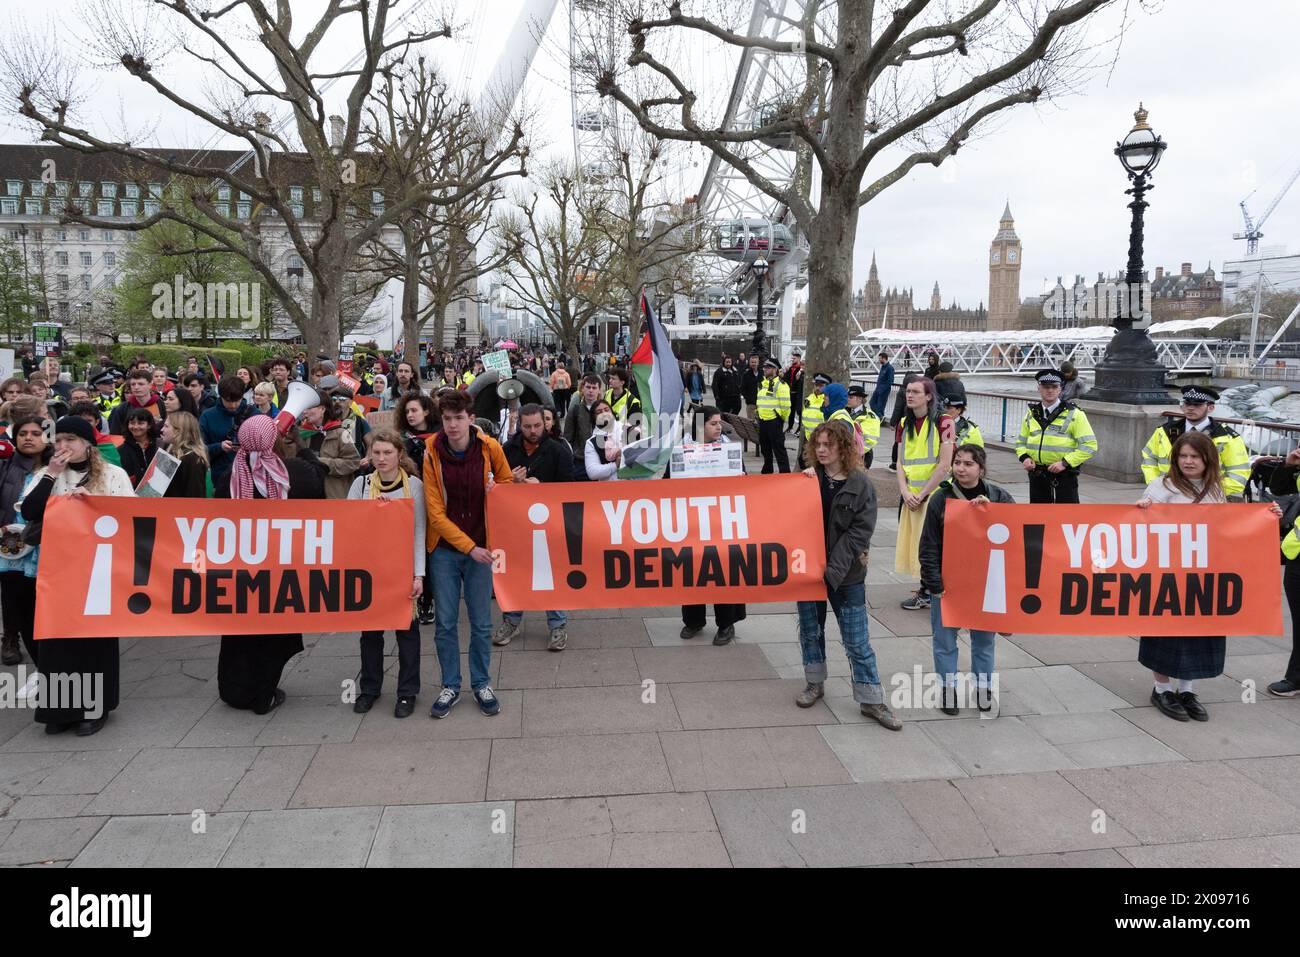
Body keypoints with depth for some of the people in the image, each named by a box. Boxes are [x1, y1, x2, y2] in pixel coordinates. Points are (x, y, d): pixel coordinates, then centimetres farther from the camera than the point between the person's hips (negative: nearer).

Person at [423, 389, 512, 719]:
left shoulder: (489, 447, -7)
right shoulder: (432, 454, -9)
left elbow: (508, 481, 12)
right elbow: (435, 512, -9)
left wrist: (494, 488, -12)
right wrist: (469, 547, -15)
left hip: (480, 548, 0)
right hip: (444, 549, 0)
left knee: (482, 623, 8)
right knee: (445, 623, 6)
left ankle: (481, 685, 24)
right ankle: (450, 686, 23)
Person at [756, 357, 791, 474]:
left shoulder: (780, 384, -12)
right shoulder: (762, 384, 16)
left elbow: (785, 405, -15)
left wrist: (783, 420, -8)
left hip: (774, 421, -8)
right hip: (763, 421, 8)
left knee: (779, 449, -6)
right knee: (765, 449, 17)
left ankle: (785, 473, -3)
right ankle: (767, 472, 29)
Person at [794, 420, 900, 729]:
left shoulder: (860, 484, -7)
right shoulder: (810, 477, 3)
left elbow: (860, 532, -11)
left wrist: (834, 570, -18)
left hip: (846, 575, -3)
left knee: (857, 641, 2)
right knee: (810, 631, 15)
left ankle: (871, 700, 12)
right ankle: (814, 684, 33)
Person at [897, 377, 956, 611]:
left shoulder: (942, 421, -9)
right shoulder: (905, 424, 10)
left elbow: (945, 464, -13)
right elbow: (901, 462, 9)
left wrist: (922, 494, -14)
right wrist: (905, 492, -6)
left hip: (934, 493, -6)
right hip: (910, 497, 6)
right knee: (914, 541, 9)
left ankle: (929, 592, 8)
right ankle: (924, 589, 20)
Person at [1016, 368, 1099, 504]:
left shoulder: (1074, 414, -3)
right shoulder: (1031, 414, 11)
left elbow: (1090, 445, -7)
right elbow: (1021, 442, 20)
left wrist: (1065, 463, -17)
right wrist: (1024, 457, -2)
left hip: (1064, 475, -4)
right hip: (1037, 476, 5)